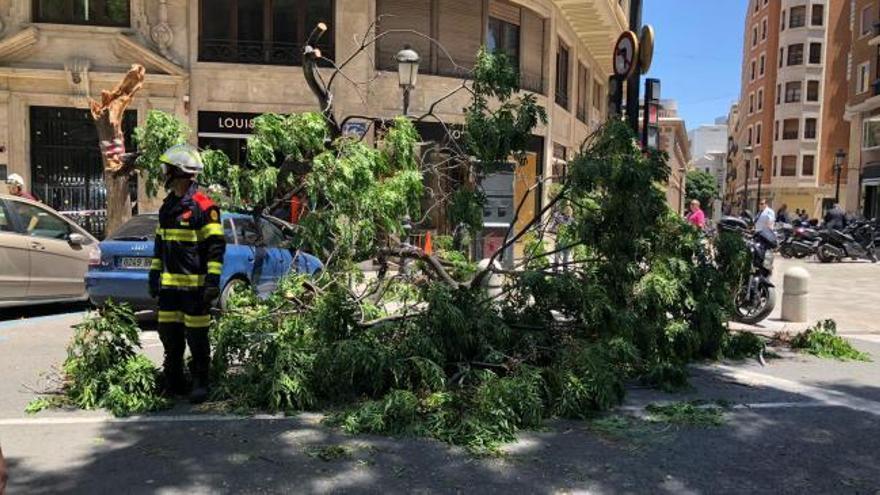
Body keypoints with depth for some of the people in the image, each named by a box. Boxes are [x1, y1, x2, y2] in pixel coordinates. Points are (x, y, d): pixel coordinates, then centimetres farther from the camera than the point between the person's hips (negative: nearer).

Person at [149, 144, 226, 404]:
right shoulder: (167, 207, 16)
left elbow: (216, 247, -13)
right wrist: (154, 274, 19)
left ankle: (200, 384, 11)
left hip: (195, 285, -8)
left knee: (196, 336, -1)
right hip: (169, 284, 8)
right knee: (169, 334, 12)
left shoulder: (203, 207, -10)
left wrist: (213, 280, -18)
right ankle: (173, 382, 25)